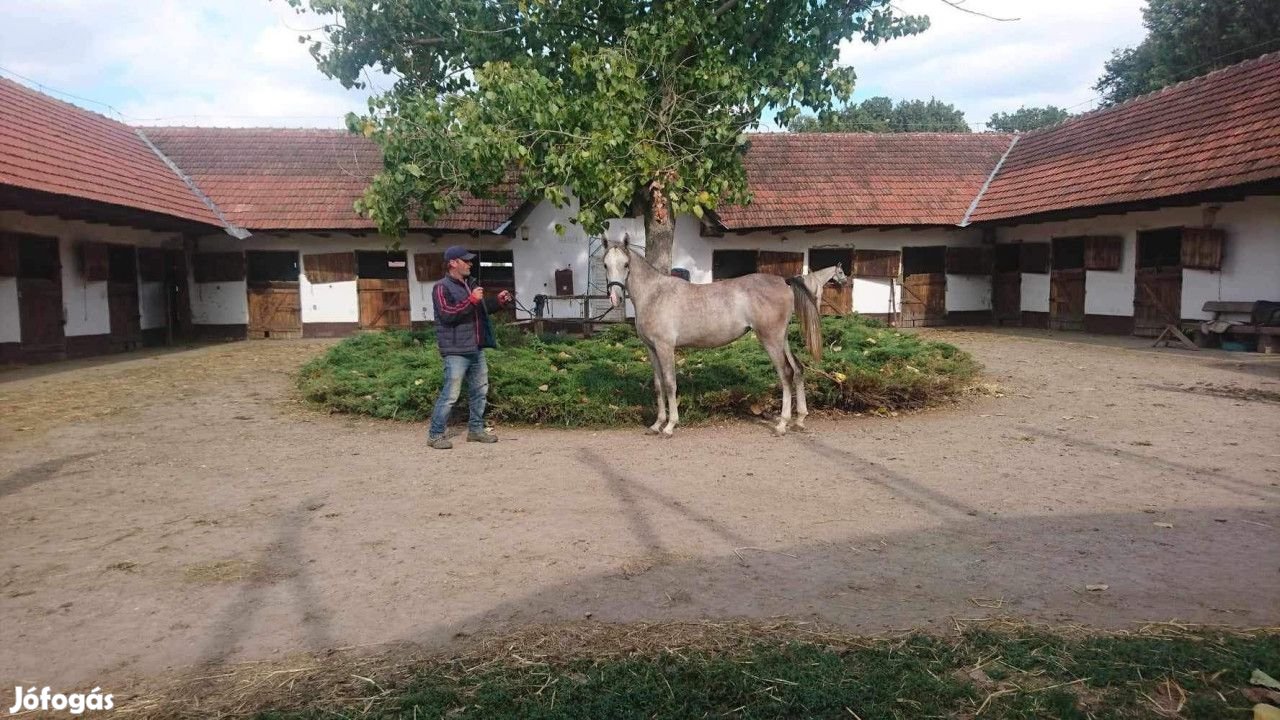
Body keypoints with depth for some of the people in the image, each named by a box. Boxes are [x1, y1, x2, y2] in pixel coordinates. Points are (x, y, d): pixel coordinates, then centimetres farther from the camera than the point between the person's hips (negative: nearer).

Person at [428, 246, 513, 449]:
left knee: (480, 391, 14)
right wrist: (471, 300, -24)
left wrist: (499, 301, 11)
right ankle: (435, 435, 1)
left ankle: (476, 429, 26)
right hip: (456, 351, -9)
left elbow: (481, 309, 27)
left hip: (476, 349, 9)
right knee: (450, 394, -8)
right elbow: (446, 314, -22)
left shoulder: (470, 284, 17)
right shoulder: (442, 288, -9)